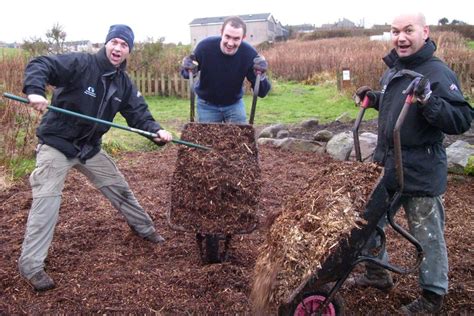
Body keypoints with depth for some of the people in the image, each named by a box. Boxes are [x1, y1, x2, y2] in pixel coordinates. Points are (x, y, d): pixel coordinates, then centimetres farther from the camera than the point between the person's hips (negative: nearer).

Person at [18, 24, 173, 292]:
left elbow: (138, 114, -3)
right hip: (56, 144, -6)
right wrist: (35, 91, -43)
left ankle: (144, 228, 38)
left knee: (119, 187, 16)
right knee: (46, 201, -10)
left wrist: (156, 131, -23)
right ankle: (31, 266, -1)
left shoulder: (124, 84, 1)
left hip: (90, 148, 6)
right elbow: (39, 65, -22)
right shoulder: (80, 63, -17)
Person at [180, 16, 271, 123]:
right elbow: (185, 72, -7)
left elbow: (262, 93, -19)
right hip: (207, 105, 0)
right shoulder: (205, 46, -24)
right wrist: (189, 70, -31)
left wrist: (261, 76, -40)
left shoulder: (249, 53, -22)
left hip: (235, 104, 1)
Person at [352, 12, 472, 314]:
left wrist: (429, 100, -34)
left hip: (421, 175, -8)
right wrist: (374, 98, 10)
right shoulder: (393, 70, 9)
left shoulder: (438, 73, -16)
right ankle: (377, 273, 41)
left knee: (428, 237, 7)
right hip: (384, 165, 8)